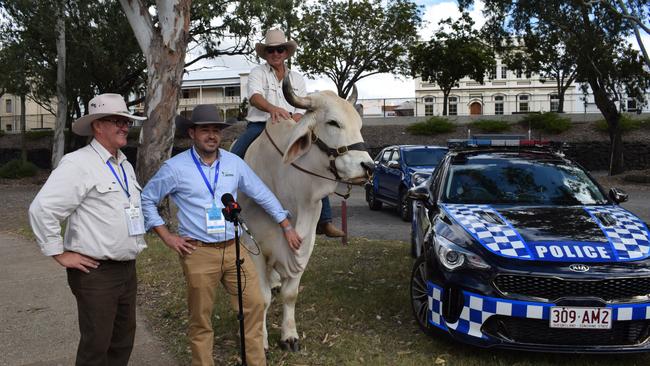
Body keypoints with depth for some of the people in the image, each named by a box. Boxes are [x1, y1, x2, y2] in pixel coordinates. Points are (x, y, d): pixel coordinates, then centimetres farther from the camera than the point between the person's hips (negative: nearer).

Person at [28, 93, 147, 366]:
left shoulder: (125, 166, 13)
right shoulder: (78, 164, -13)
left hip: (127, 269, 8)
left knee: (123, 342, 16)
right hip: (96, 272, -8)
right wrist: (59, 254, -15)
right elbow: (42, 209, -20)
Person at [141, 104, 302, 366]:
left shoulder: (234, 163, 5)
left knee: (255, 304, 3)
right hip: (198, 253, -3)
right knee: (201, 319, 6)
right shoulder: (175, 167, -5)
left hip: (234, 248, 4)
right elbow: (146, 200, 4)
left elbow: (264, 195, 12)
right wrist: (167, 236, -2)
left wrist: (287, 227, 13)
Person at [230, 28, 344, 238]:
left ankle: (324, 221, -11)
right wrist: (273, 109, -36)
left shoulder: (297, 79, 18)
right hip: (259, 126, -2)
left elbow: (302, 110, 10)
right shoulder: (257, 73, 7)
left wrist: (290, 122, -14)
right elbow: (254, 97, -15)